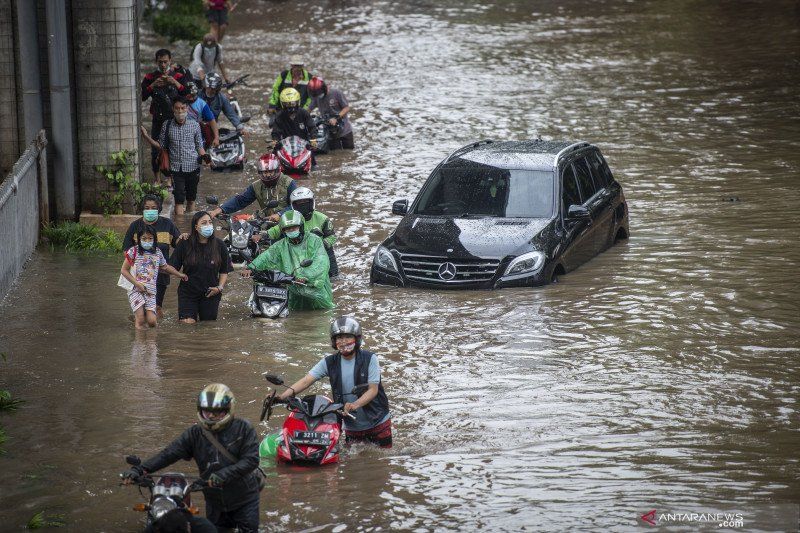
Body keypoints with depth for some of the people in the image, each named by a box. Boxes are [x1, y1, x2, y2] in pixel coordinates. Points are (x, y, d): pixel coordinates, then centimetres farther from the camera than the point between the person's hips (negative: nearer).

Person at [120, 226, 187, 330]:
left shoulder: (157, 253, 10)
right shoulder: (134, 251, -1)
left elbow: (165, 267, 29)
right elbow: (124, 270, 0)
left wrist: (179, 275, 38)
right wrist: (137, 283, -10)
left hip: (150, 291, 3)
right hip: (135, 290, -3)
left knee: (152, 322, -11)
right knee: (140, 321, -16)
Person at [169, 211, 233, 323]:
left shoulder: (219, 245, -1)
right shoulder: (185, 244, -6)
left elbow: (224, 271, 8)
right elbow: (172, 267, -4)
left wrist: (220, 287, -6)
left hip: (211, 294, 2)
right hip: (188, 293, -2)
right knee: (187, 324, -14)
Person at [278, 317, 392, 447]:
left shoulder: (369, 359, -12)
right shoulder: (330, 362, -4)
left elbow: (373, 389, -16)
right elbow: (306, 381, -12)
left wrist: (355, 405, -35)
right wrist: (282, 396, -28)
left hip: (378, 422, -2)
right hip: (352, 426, 2)